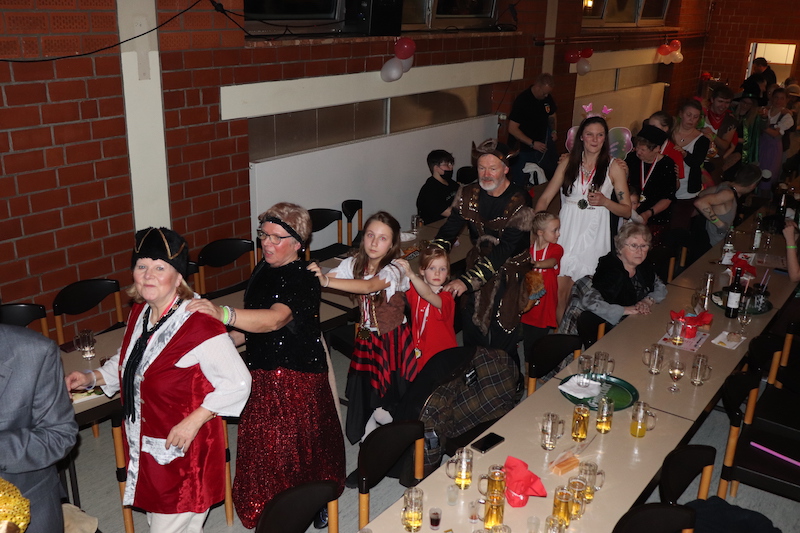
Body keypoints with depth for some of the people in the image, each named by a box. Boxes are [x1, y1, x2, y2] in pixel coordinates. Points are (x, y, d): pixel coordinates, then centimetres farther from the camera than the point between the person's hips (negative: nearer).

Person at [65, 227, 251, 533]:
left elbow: (238, 382, -24)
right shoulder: (139, 314, 0)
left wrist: (194, 421, -25)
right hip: (146, 448, 8)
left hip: (183, 450, -8)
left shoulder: (199, 327, -27)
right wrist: (93, 378, 3)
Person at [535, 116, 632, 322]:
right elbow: (545, 198, 6)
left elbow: (627, 211, 3)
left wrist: (604, 201, -16)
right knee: (558, 291, -5)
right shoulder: (568, 163, 9)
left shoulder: (614, 167, 3)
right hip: (565, 233, 2)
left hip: (592, 235, -1)